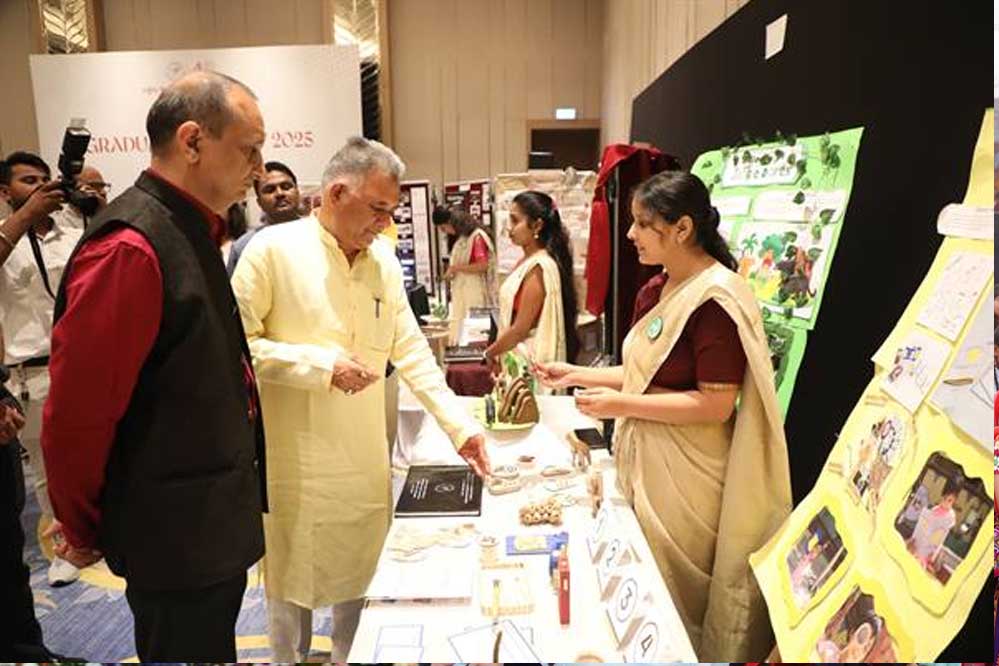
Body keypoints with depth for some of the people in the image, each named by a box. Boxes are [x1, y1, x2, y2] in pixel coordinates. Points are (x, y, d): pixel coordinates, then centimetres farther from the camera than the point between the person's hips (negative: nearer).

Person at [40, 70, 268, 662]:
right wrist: (84, 534, -5)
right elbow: (75, 418, -21)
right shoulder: (130, 249, -23)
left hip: (212, 528, 9)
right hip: (177, 540, -8)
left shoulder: (190, 233, 7)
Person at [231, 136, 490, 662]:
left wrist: (461, 427, -2)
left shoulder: (383, 257, 4)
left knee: (359, 572, 17)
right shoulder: (273, 249, -12)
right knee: (292, 576, 13)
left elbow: (411, 351, 4)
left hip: (367, 458, 4)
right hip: (295, 460, -4)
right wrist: (323, 364, -20)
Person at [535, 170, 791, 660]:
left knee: (677, 600, 11)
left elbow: (716, 405, -21)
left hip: (685, 472, -8)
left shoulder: (717, 299, -20)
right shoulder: (654, 292, 6)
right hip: (642, 458, 8)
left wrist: (622, 405, -20)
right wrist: (575, 375, 6)